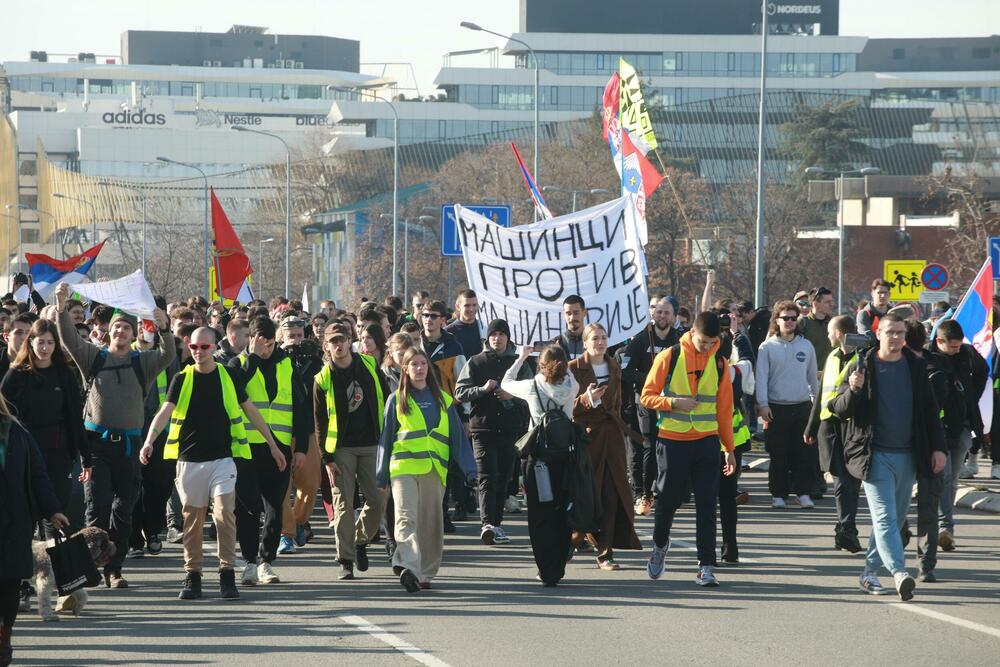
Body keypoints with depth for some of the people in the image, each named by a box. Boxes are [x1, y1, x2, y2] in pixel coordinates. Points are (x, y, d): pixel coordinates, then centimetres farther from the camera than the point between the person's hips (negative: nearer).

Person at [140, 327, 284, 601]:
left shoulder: (230, 376, 5)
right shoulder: (182, 379, 3)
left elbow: (250, 411, 14)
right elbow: (165, 412, -8)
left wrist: (272, 444, 16)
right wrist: (149, 441, -25)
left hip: (222, 458, -1)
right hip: (190, 459, 1)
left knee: (224, 512, -11)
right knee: (192, 517, 4)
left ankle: (227, 574, -7)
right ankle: (192, 575, 12)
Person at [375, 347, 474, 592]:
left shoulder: (443, 401, 15)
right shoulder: (396, 400, 11)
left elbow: (458, 436, 14)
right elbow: (386, 437, 12)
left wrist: (469, 468, 5)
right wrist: (382, 474, 9)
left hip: (434, 470, 3)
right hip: (403, 468, -3)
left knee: (431, 523, 4)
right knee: (407, 517, -18)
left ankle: (425, 573, 13)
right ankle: (409, 566, -33)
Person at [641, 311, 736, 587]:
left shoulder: (719, 363, 4)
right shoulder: (669, 357, -3)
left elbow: (724, 408, 9)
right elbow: (647, 396, -2)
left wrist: (729, 448, 9)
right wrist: (674, 402, -19)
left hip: (707, 442, 2)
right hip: (673, 441, -2)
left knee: (707, 504, -3)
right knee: (668, 499, 7)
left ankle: (707, 566, -2)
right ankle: (659, 545, 34)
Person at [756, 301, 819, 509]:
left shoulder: (806, 346, 10)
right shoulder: (767, 347, 2)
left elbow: (812, 376, 17)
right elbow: (761, 377, -2)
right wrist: (762, 404, -11)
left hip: (803, 406, 2)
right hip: (777, 407, -2)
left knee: (805, 453, -4)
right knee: (778, 455, 0)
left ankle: (804, 493, 2)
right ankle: (778, 494, 8)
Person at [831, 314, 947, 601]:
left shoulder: (916, 367, 8)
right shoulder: (861, 366, -1)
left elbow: (930, 410, 14)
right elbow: (841, 410, -1)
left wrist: (938, 447, 6)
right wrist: (853, 390, -21)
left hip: (907, 456, 4)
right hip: (875, 455, -4)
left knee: (895, 519, 10)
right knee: (885, 517, -14)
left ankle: (870, 572, 21)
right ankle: (899, 573, -27)